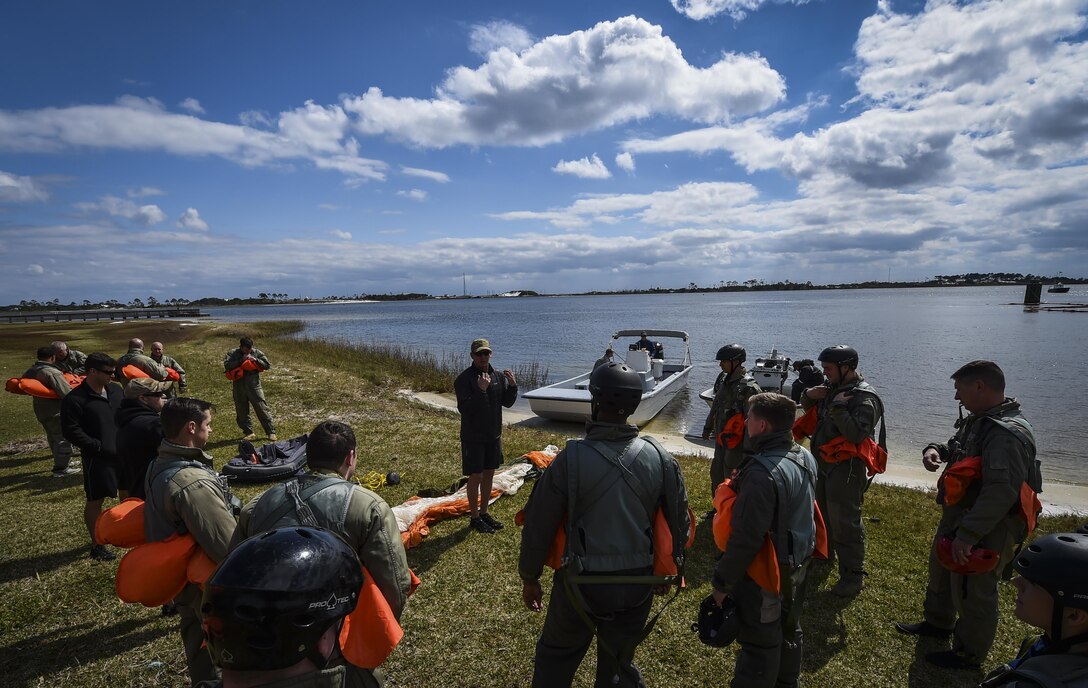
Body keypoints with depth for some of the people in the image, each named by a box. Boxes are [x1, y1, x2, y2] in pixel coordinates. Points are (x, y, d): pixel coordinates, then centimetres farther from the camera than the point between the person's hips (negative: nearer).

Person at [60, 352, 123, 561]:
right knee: (95, 500, 6)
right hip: (98, 458, -6)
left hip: (123, 452, 6)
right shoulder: (75, 400, -15)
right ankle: (96, 545, 20)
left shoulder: (116, 390, 3)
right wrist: (99, 447, -18)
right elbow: (71, 431, -16)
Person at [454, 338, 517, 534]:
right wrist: (481, 390, -32)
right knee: (476, 476, 2)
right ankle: (474, 518, 16)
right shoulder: (464, 379, -14)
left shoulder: (498, 376, 3)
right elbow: (464, 408, -23)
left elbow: (507, 402, 5)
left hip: (494, 435, 6)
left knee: (489, 474, 15)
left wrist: (512, 386, -12)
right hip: (473, 436, -6)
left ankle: (484, 512, 30)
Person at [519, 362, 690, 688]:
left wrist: (529, 578, 3)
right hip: (637, 586, 3)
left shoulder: (571, 458, -20)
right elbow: (680, 523, -1)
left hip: (582, 584, -3)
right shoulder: (660, 458, -11)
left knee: (555, 661, 21)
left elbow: (538, 525, -13)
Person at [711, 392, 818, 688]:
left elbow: (745, 539, -30)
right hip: (797, 565, 9)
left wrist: (722, 583, -18)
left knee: (760, 644, 9)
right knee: (788, 630, 28)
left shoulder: (761, 472, -33)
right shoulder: (805, 456, -4)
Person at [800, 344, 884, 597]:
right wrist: (810, 395, -3)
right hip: (823, 464, 9)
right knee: (822, 513, 24)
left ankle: (853, 575, 12)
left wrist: (838, 406, -29)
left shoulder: (865, 398, -21)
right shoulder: (833, 387, 5)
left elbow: (856, 434, -35)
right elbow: (808, 407, 18)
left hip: (846, 470, -9)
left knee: (845, 523, -2)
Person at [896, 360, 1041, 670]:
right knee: (941, 571, 26)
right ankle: (938, 622, 47)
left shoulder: (1007, 434, -28)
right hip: (957, 517, 10)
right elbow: (959, 450, 21)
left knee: (972, 592, 7)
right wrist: (935, 449, -3)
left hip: (988, 530, -10)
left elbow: (1002, 492, -35)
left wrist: (967, 535, -36)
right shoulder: (980, 420, 5)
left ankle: (969, 654, 27)